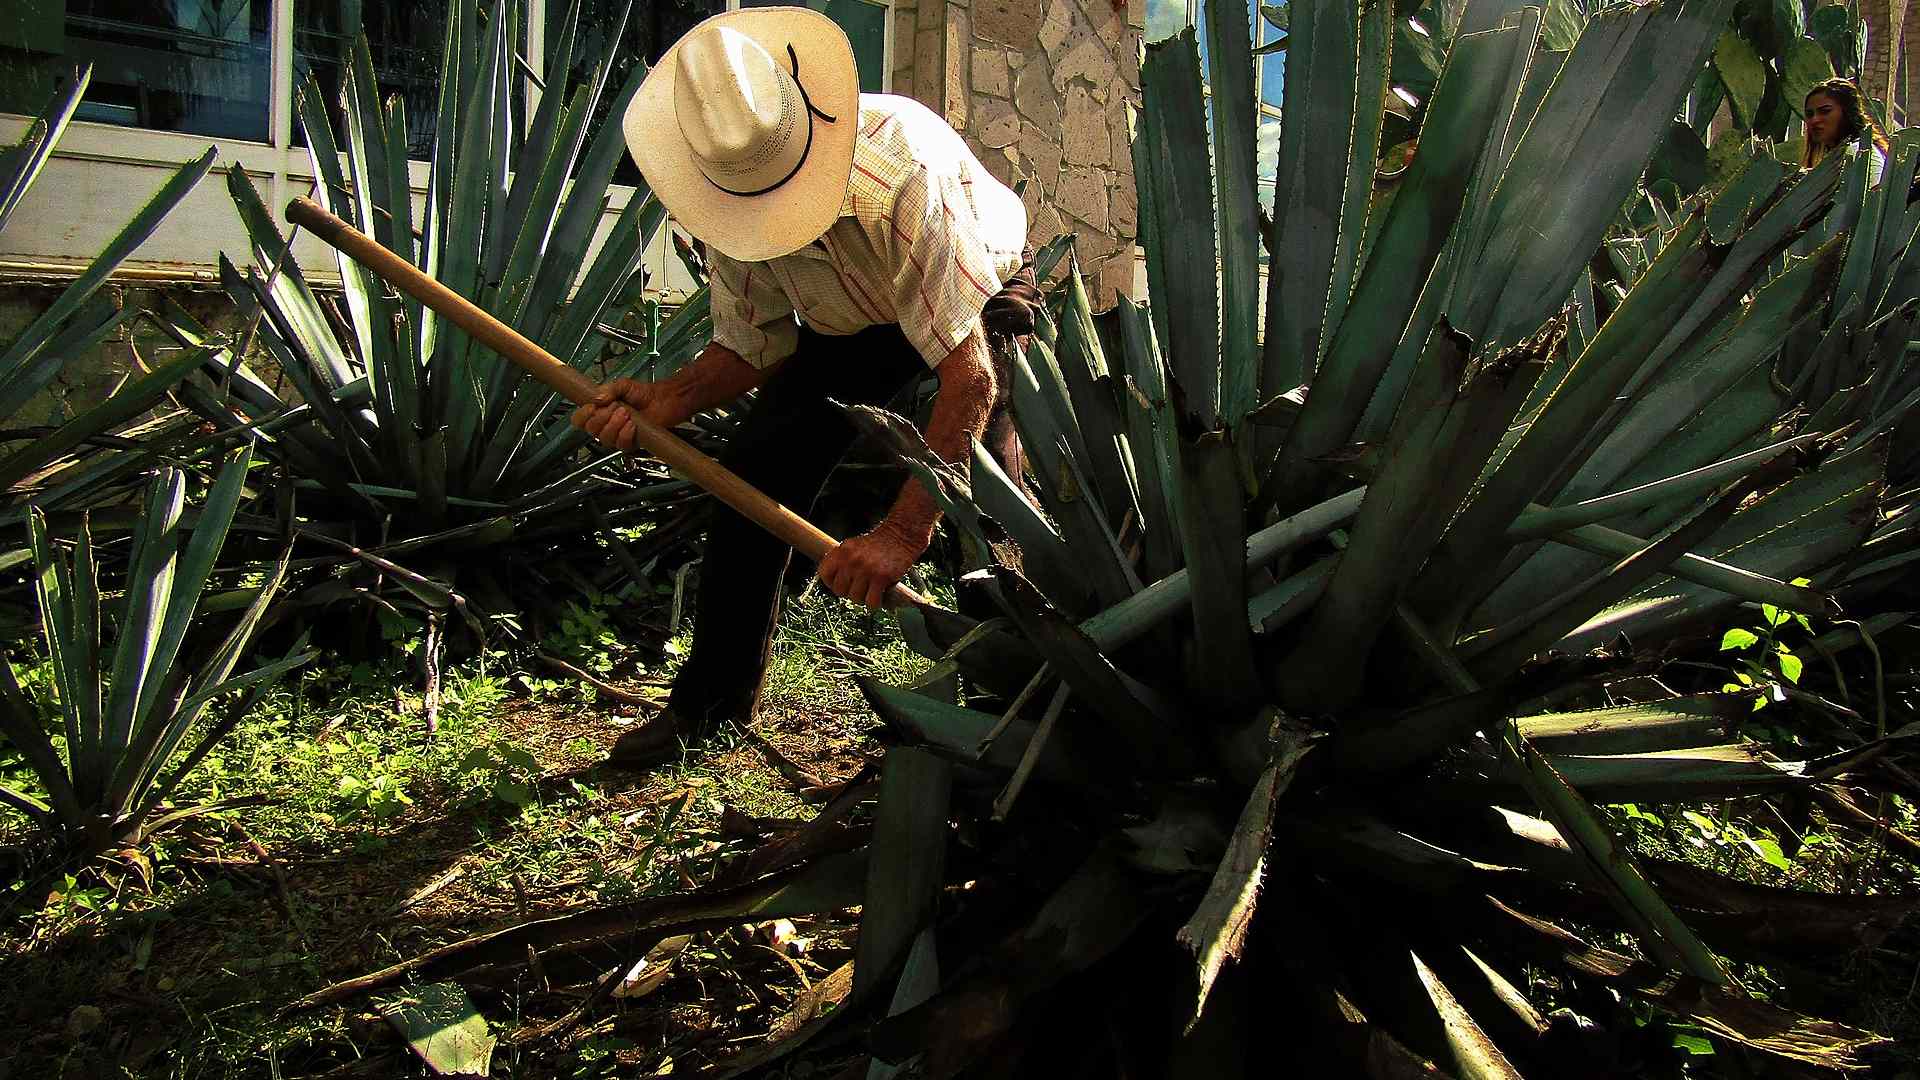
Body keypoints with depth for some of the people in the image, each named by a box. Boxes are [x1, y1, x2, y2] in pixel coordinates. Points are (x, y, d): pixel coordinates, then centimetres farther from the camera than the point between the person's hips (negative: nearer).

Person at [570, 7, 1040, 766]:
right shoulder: (727, 200, -23)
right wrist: (668, 400, -31)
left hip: (981, 299, -4)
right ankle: (710, 702, 11)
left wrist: (904, 532, -48)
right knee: (748, 480, -5)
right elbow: (757, 350, -10)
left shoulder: (899, 173, -43)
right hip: (851, 324, 5)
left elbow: (970, 371, -44)